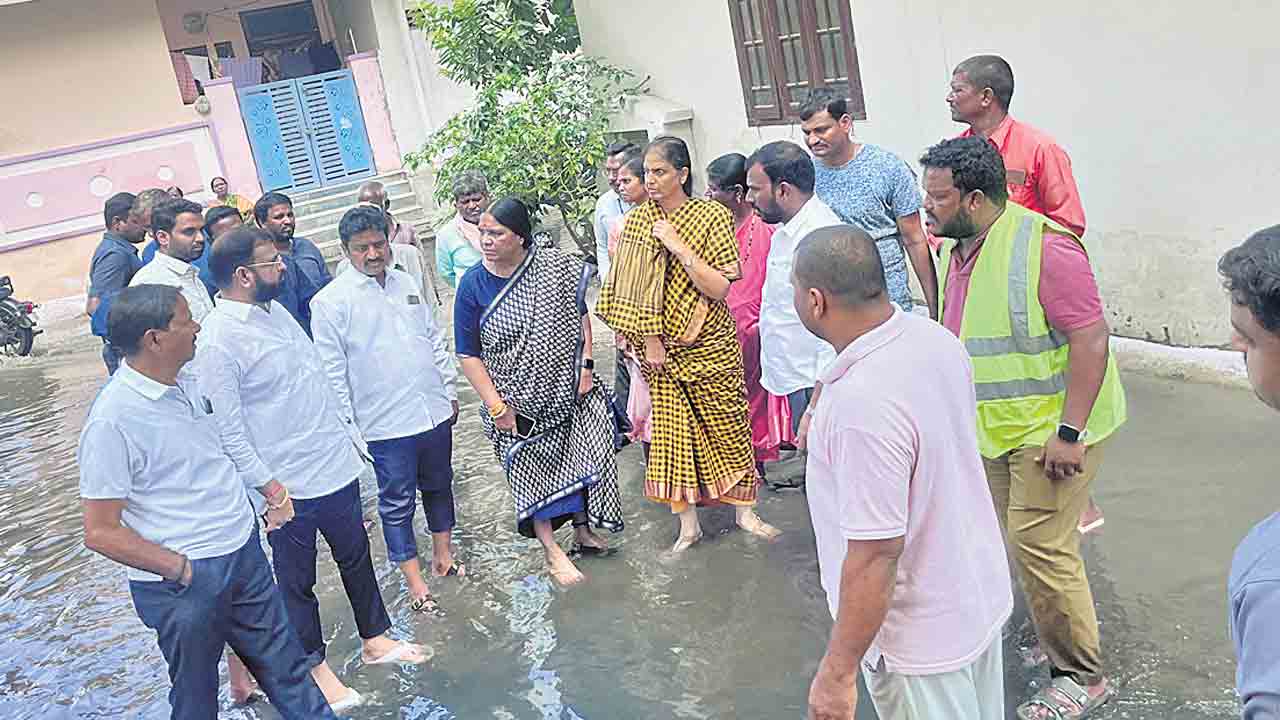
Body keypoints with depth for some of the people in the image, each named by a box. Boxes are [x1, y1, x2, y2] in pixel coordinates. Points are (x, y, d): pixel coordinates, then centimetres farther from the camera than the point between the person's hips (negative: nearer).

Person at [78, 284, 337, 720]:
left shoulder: (184, 385, 3)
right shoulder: (111, 421, -21)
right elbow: (101, 533, -18)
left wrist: (271, 489, 9)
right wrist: (185, 570, -20)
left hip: (244, 551, 7)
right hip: (183, 584, -7)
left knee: (286, 671, 17)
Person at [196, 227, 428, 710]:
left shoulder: (276, 311, 6)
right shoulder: (218, 339, -20)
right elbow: (227, 427, -19)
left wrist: (350, 432, 16)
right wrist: (266, 486, -19)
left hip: (336, 465, 8)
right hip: (289, 485, -7)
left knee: (356, 557, 20)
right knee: (296, 580, 12)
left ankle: (375, 639, 38)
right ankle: (313, 665, 31)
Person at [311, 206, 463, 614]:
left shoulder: (406, 283, 8)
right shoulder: (330, 301, -10)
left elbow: (436, 340, 16)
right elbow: (332, 371, -10)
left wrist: (449, 391, 15)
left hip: (434, 411, 6)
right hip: (385, 423, -6)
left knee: (438, 486, 19)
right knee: (397, 503, 4)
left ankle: (443, 556, 37)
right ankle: (415, 584, 14)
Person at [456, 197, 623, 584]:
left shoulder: (555, 266, -8)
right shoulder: (472, 286, -12)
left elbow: (580, 316, 6)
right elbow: (468, 355, -8)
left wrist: (586, 366, -4)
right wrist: (496, 405, -13)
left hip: (568, 392, 2)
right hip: (518, 403, -2)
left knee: (581, 456, 10)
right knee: (532, 468, 5)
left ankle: (583, 528, 32)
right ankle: (552, 550, 18)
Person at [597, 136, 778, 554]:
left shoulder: (712, 216, -9)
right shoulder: (636, 220, 1)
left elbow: (719, 288, -15)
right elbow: (631, 289, 0)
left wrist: (678, 246, -20)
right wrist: (649, 339, -7)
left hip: (709, 343, -2)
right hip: (661, 346, 3)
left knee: (728, 425, 7)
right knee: (671, 431, 6)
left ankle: (744, 511, 25)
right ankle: (688, 524, 17)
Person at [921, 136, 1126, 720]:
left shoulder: (1044, 246, -21)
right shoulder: (953, 250, 6)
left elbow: (1091, 340, -22)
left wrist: (1069, 433, -24)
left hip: (1051, 430, -8)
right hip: (992, 429, 8)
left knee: (1040, 546, -6)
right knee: (1019, 538, 14)